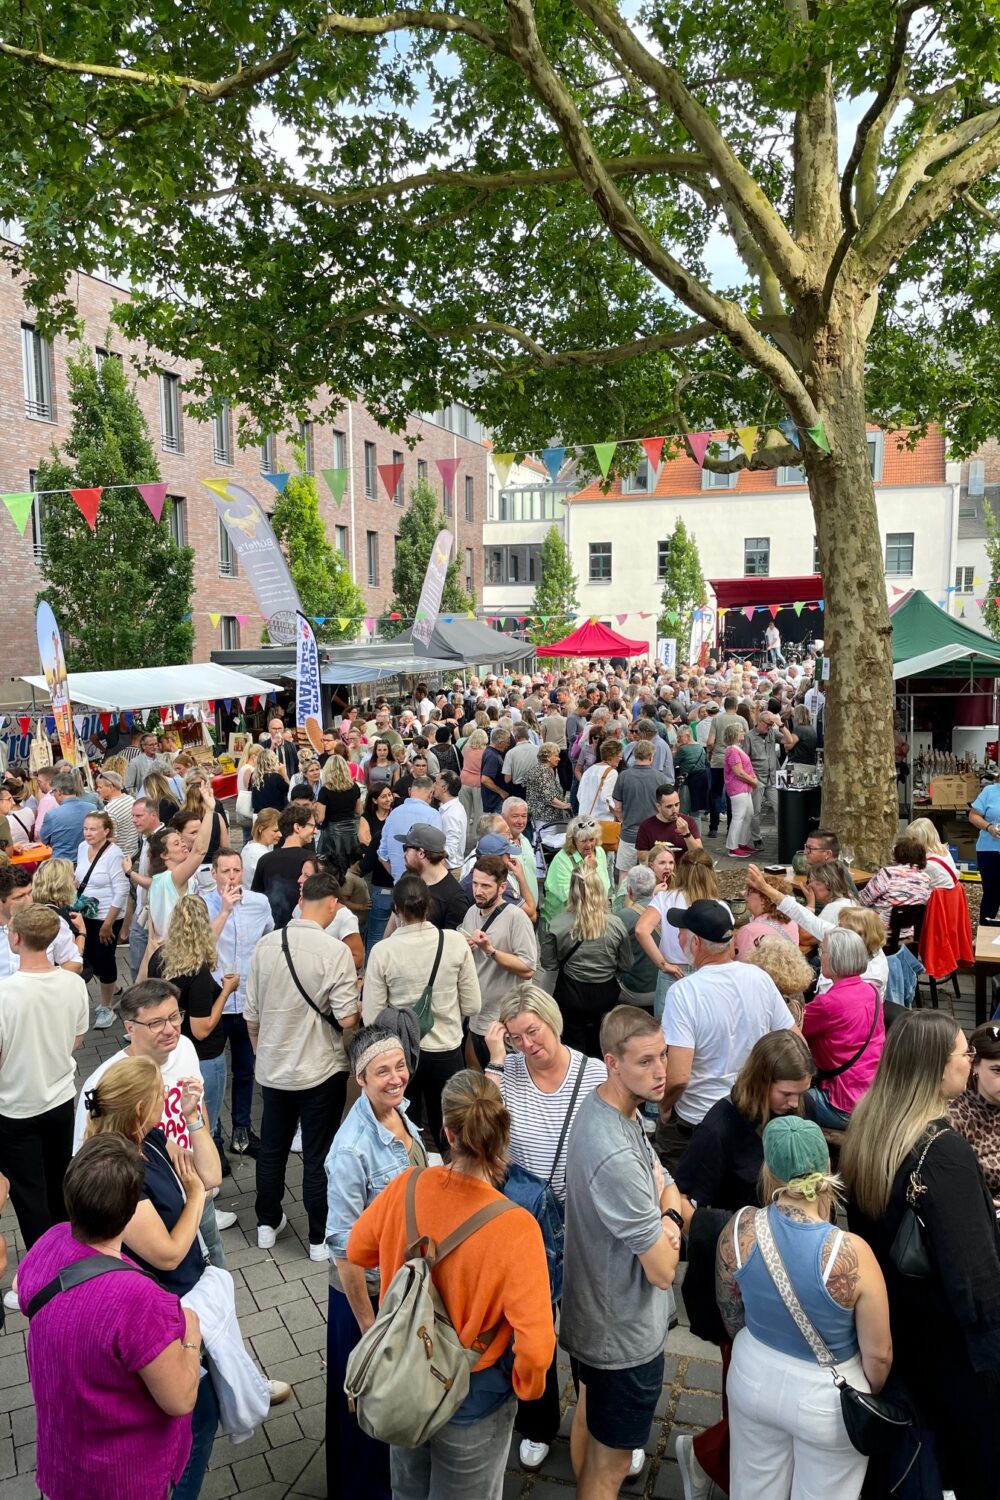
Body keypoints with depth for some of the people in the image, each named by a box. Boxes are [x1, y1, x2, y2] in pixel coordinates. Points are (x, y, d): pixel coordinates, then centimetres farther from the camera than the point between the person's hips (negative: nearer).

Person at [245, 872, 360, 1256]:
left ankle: (267, 1224, 35)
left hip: (273, 1068, 4)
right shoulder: (335, 951, -19)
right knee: (318, 1156, 9)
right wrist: (360, 1006, 2)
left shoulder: (265, 944, -5)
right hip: (320, 1070, -4)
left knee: (271, 1149, 20)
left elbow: (251, 1015, 2)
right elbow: (347, 1019, -20)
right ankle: (320, 1238, 22)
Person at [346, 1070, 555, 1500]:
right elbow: (535, 1348, -30)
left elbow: (357, 1251, -1)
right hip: (471, 1397, -3)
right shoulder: (515, 1226, -32)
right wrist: (526, 1388, -9)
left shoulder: (406, 1188, -20)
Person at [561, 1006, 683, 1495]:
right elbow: (663, 1270, -27)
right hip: (625, 1334, -9)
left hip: (588, 1308, 9)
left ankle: (588, 1480, 54)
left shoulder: (603, 1105, -7)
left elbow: (667, 1185, 3)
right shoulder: (617, 1157, -37)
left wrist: (667, 1216, -18)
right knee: (610, 1464, 14)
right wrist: (670, 1226, -9)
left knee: (589, 1412, 32)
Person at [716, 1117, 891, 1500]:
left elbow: (730, 1315, -2)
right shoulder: (851, 1254, -31)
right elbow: (878, 1355, -17)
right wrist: (868, 1398, 5)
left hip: (754, 1378, 3)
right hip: (827, 1397, -2)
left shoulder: (740, 1229, -21)